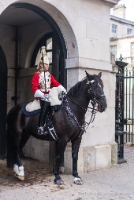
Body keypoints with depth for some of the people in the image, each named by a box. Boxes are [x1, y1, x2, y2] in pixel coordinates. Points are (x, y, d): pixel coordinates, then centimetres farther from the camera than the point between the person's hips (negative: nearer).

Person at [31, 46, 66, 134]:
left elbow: (56, 83, 11)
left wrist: (63, 90, -5)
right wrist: (42, 96, -22)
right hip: (42, 96, -6)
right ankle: (41, 126, -24)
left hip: (49, 95, 6)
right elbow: (34, 87, -10)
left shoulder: (49, 75, 17)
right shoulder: (36, 75, 0)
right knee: (46, 105, -28)